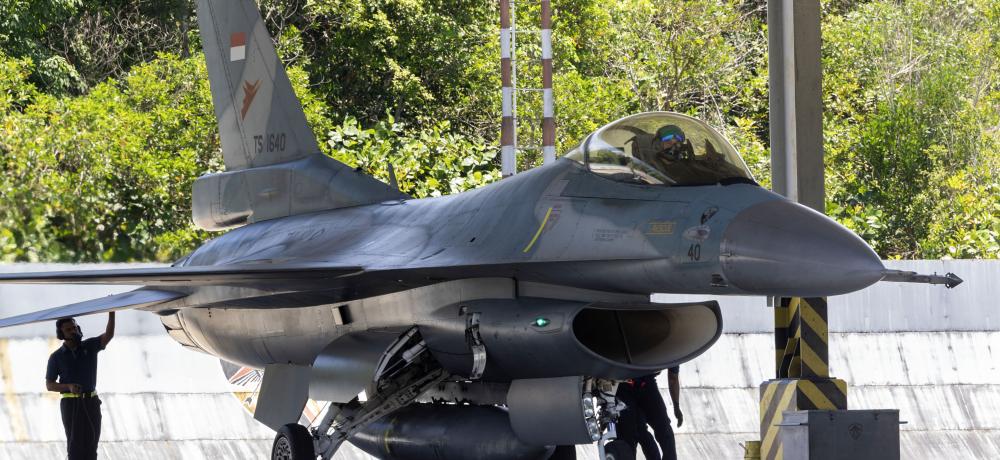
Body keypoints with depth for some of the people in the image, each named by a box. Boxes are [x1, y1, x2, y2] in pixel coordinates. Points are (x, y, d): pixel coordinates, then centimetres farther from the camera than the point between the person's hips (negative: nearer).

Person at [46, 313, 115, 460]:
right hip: (70, 404, -3)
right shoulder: (56, 357, -2)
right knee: (76, 443, -8)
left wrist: (111, 313, -28)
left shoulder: (89, 346, 4)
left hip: (91, 403, 3)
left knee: (91, 444, 2)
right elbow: (49, 385, 0)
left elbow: (109, 335, -12)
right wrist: (69, 387, -19)